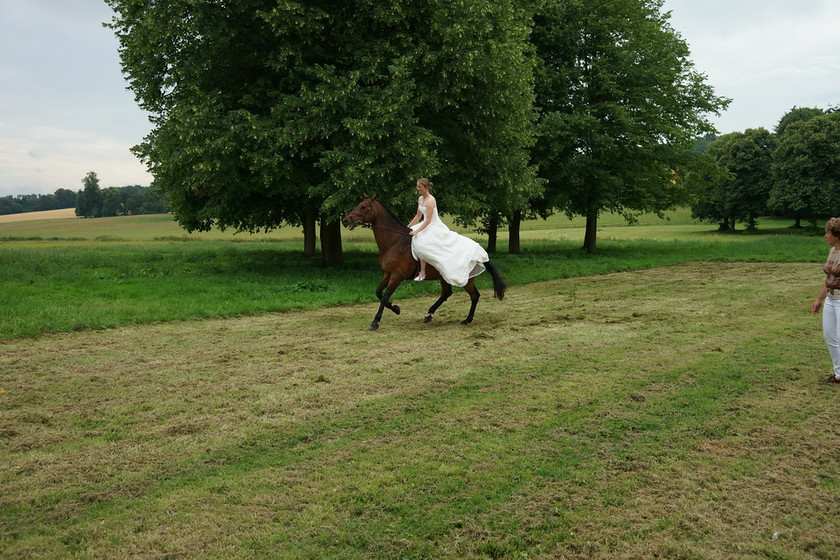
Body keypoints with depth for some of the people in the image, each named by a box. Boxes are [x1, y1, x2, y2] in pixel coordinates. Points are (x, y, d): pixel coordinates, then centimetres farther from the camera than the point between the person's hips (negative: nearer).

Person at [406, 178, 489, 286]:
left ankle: (422, 273, -16)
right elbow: (418, 216, 19)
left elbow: (428, 220, -25)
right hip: (427, 226, 10)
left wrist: (416, 231, -29)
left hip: (435, 227, -10)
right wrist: (408, 227, 15)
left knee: (420, 242, -25)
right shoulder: (420, 199, 7)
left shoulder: (430, 200, -20)